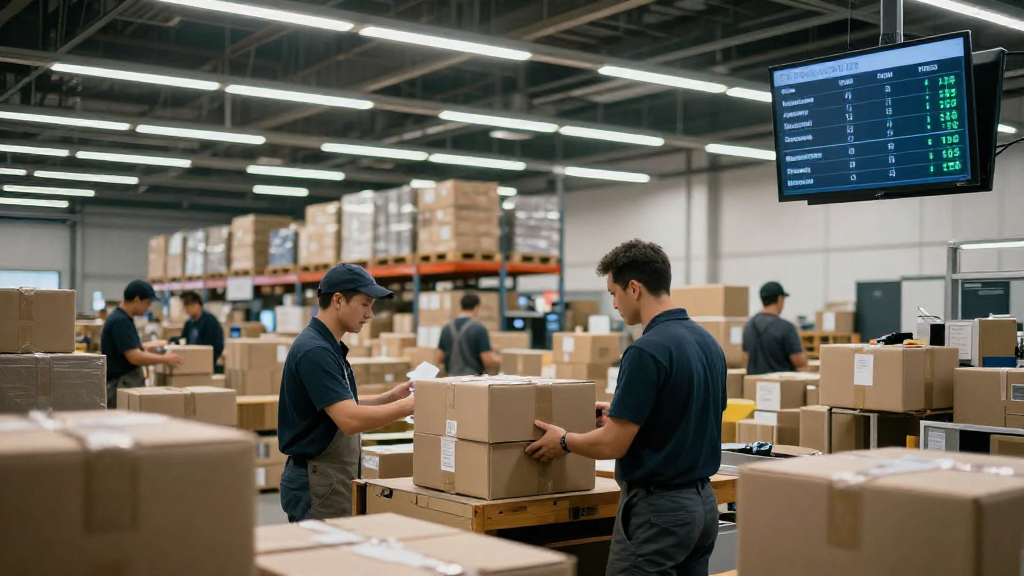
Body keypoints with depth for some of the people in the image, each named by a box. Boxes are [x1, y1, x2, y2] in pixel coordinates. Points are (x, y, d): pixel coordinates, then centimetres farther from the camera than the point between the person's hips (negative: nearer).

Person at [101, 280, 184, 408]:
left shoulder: (121, 318, 12)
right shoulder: (120, 321, -19)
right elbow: (134, 357, -23)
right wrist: (164, 359, -14)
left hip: (127, 384, 10)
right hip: (121, 386, -10)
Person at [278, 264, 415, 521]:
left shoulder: (328, 346, 10)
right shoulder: (314, 351, -22)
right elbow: (350, 419, -30)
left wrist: (389, 397, 10)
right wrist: (408, 405, -24)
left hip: (331, 478, 10)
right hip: (316, 483, -10)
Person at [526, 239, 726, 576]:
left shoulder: (647, 351, -21)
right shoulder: (709, 343, 8)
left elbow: (613, 444, -21)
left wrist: (564, 442, -2)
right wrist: (620, 415, 23)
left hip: (657, 509, -9)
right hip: (702, 503, 9)